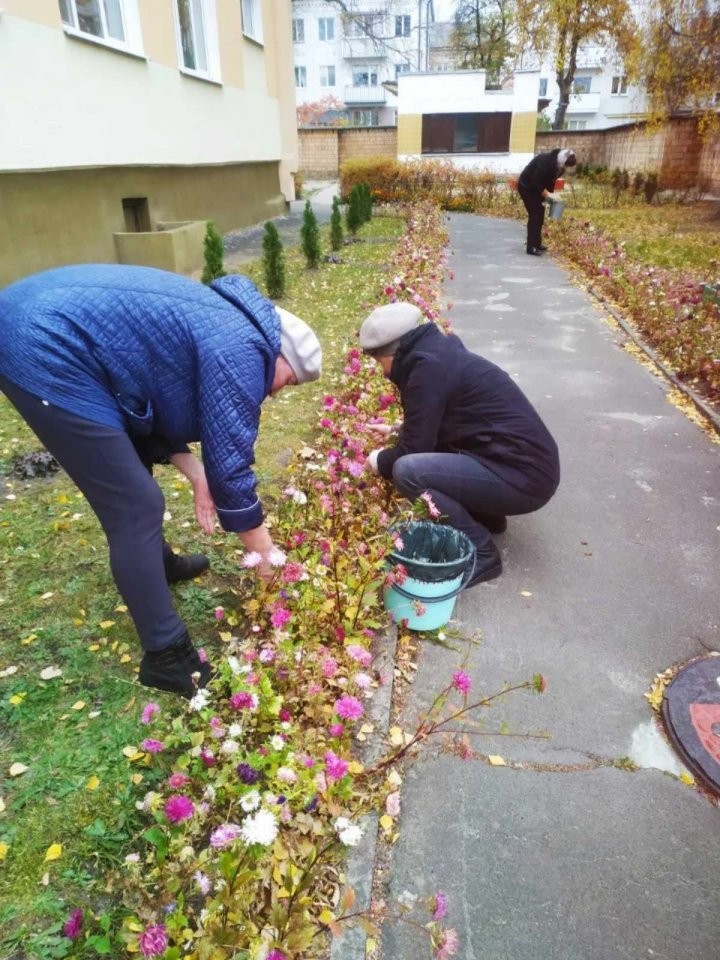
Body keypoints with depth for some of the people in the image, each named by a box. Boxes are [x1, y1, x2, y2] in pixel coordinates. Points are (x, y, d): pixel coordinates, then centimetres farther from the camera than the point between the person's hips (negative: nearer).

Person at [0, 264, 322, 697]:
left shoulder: (222, 327, 16)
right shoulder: (240, 352, -13)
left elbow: (157, 406, 21)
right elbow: (231, 468, -12)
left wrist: (197, 475, 11)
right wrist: (270, 560, 0)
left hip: (35, 327, 11)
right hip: (45, 351, -11)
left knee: (129, 472, 24)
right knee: (137, 506, -7)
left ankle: (158, 563, 46)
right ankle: (167, 657, 6)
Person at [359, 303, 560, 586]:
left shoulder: (429, 366, -17)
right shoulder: (438, 352, 12)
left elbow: (415, 447, -14)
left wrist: (381, 462, 5)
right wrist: (396, 432, 24)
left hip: (523, 476, -10)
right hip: (524, 463, 10)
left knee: (407, 471, -22)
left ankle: (480, 553, -7)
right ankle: (487, 516, 18)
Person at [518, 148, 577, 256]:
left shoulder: (560, 167, -3)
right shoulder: (545, 161, -29)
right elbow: (536, 181, -30)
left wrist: (551, 195, -5)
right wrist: (548, 194, -29)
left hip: (537, 188, 9)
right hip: (526, 187, -9)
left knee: (540, 215, 10)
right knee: (534, 215, -11)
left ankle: (537, 243, 21)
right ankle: (531, 247, -9)